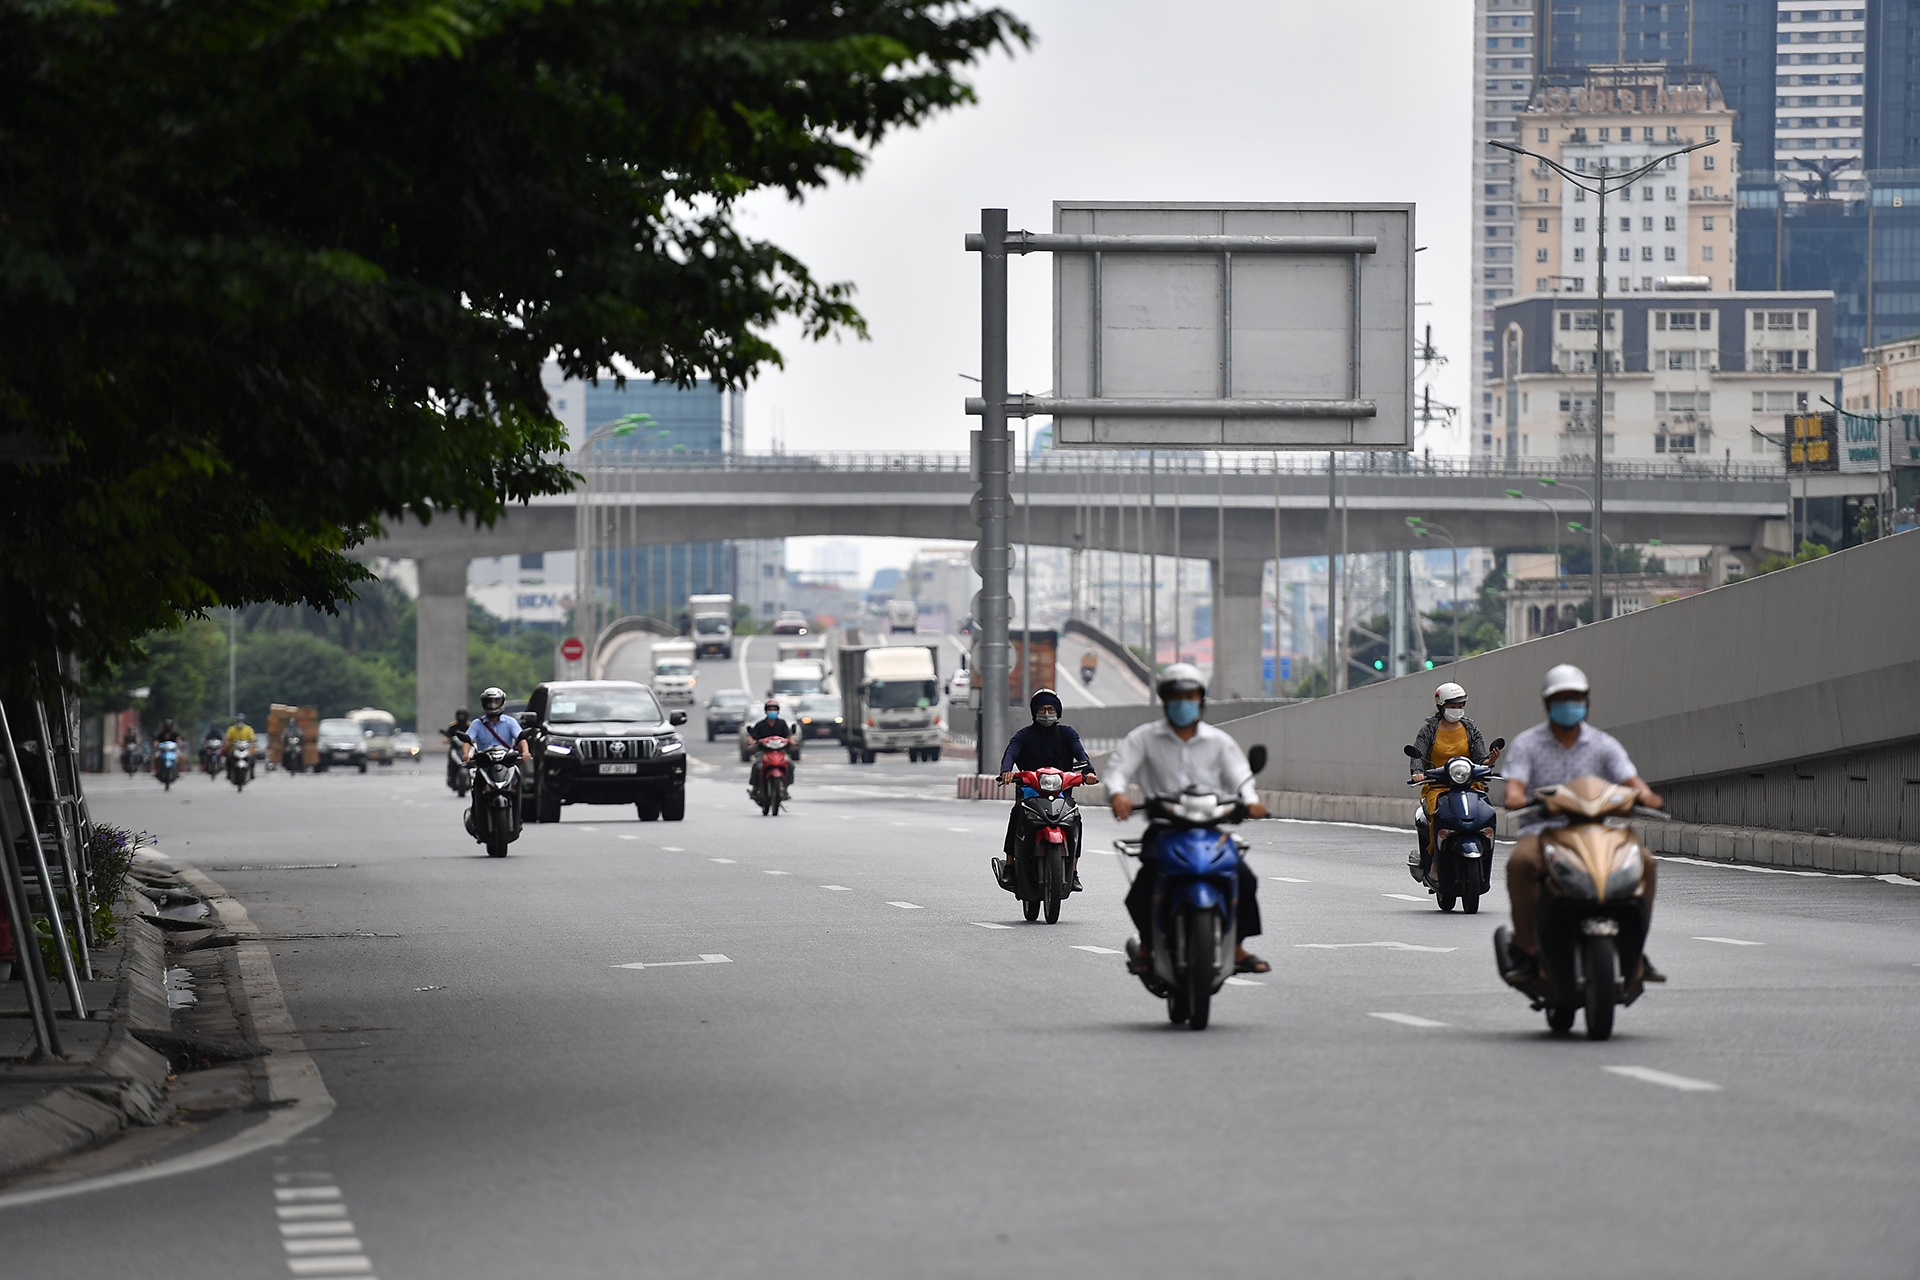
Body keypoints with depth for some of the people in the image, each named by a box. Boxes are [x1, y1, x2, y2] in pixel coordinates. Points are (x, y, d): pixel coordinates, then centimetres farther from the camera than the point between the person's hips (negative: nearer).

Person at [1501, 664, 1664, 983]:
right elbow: (1514, 789, -7)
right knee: (1520, 862, -36)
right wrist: (1517, 799, -32)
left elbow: (1630, 779, -4)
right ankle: (1526, 948, -24)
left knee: (1643, 862, -24)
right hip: (1542, 830, -2)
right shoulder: (1526, 744, 7)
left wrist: (1644, 794, -28)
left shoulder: (1603, 745, 10)